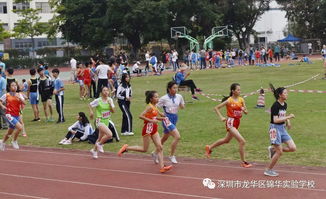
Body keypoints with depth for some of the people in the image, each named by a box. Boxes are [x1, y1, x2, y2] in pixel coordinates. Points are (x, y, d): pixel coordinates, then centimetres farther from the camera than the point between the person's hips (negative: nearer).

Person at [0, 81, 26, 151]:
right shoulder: (6, 95, -4)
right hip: (9, 115, -5)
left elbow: (24, 102, -10)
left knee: (10, 132, 18)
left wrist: (19, 98, -27)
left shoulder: (19, 95, 4)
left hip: (16, 115, 5)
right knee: (20, 127, -23)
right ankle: (14, 141, -2)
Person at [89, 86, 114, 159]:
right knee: (109, 134, -25)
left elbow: (113, 111, -1)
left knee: (100, 138, 18)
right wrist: (91, 112, -12)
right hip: (100, 121, -6)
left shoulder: (110, 100, 0)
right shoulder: (98, 100, -13)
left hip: (107, 121, 6)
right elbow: (90, 105, 2)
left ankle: (94, 150, 39)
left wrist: (110, 104, -16)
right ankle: (100, 144, 0)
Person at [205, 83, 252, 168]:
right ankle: (244, 162, -5)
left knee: (226, 140, 24)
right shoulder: (229, 101, -12)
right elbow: (216, 108, -7)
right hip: (231, 122, -8)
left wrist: (244, 110, -14)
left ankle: (209, 148, 44)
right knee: (242, 141, -16)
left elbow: (246, 112, 7)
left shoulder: (241, 100, 3)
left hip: (237, 122, 8)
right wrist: (221, 117, -15)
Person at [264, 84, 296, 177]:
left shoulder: (285, 105, 7)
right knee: (280, 152, -4)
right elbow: (275, 120, -23)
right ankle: (268, 170, 11)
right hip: (275, 128, -8)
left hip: (282, 128, 8)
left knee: (293, 148, 0)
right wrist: (288, 117, -21)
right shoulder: (275, 105, -18)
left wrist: (287, 121, 8)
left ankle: (273, 149, 17)